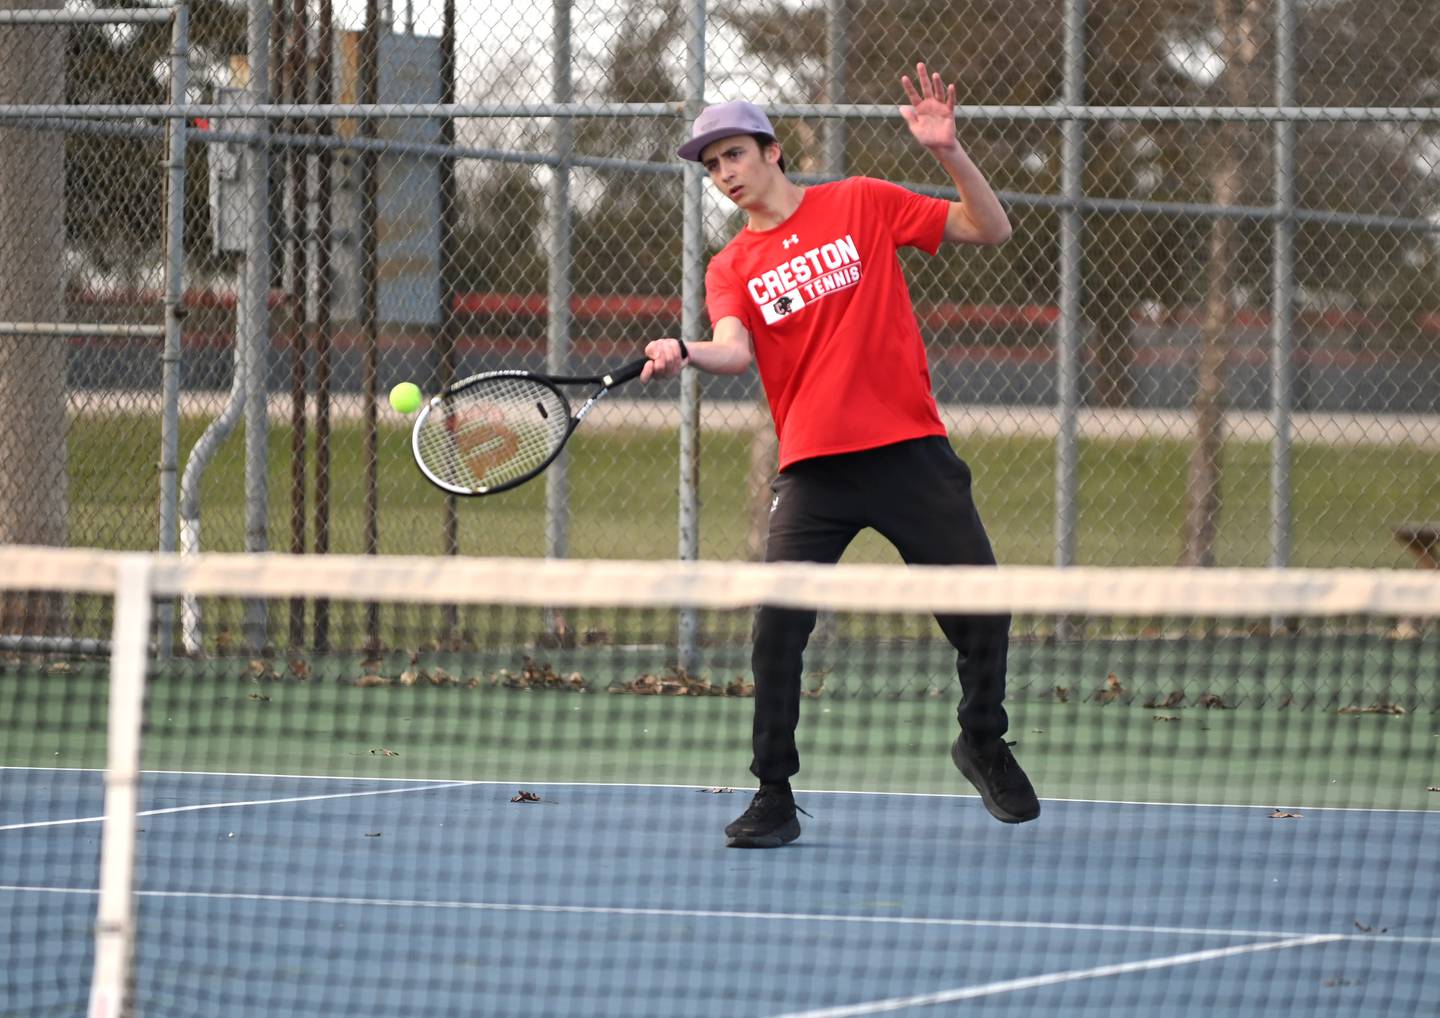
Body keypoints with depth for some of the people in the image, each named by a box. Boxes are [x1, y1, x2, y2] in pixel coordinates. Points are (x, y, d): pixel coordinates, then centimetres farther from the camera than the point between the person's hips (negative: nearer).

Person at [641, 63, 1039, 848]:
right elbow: (735, 350, -9)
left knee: (980, 609, 1)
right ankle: (774, 797, -3)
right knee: (776, 625, -13)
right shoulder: (731, 268, 11)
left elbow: (989, 229, 5)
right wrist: (683, 355, -31)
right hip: (813, 467, 1)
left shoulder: (861, 204, 6)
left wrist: (949, 152, -10)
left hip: (908, 450, -1)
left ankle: (983, 743, 28)